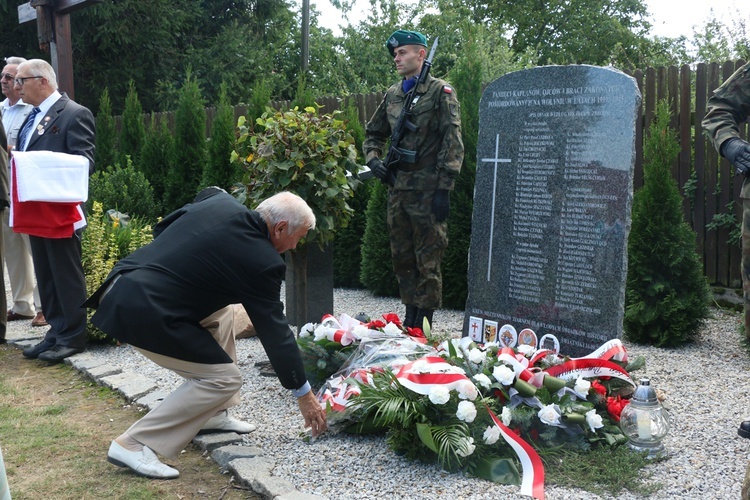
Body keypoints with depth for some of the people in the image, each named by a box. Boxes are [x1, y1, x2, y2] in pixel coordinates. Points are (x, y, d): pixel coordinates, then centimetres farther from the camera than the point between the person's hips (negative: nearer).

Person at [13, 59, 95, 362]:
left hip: (60, 209, -9)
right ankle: (56, 331, 24)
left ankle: (72, 337, 10)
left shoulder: (74, 114, -10)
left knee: (66, 274, 0)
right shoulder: (33, 117, 17)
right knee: (45, 275, 14)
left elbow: (84, 163, -17)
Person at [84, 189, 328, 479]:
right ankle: (134, 444, 2)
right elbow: (275, 331, -5)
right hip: (142, 311, -10)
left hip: (124, 279, 10)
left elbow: (161, 228, 20)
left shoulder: (220, 201, 7)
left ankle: (212, 414, 28)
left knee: (220, 311, 24)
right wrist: (304, 393, 5)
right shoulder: (261, 261, -12)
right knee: (225, 378, 0)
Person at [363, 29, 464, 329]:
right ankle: (410, 318, 23)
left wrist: (444, 189, -15)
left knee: (428, 261, -1)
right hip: (398, 189, 7)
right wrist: (373, 159, 5)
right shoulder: (392, 95, 15)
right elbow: (373, 133, 27)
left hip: (428, 189, -7)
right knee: (402, 258, 12)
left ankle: (424, 324, 7)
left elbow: (453, 144, -9)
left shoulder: (440, 92, -3)